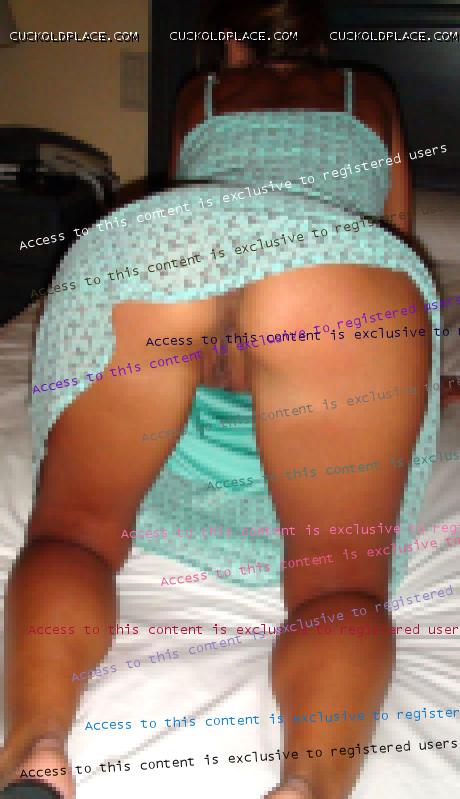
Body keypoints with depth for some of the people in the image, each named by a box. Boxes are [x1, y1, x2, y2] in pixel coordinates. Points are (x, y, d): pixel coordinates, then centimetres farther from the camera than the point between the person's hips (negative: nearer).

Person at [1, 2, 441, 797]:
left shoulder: (199, 94, 40)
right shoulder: (369, 92, 40)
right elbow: (399, 226, 49)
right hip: (346, 258, -1)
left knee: (73, 524, 10)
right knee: (342, 577, 0)